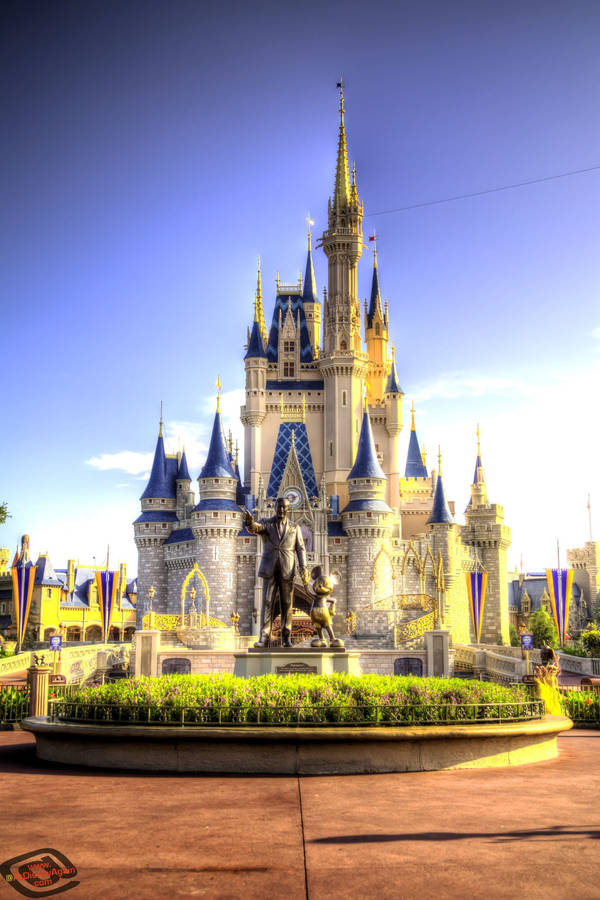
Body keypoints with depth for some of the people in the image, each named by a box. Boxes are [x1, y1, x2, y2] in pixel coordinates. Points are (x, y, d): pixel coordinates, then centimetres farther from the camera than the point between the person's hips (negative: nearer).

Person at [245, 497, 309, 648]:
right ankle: (264, 638, -7)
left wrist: (303, 567, -8)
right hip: (269, 570, -1)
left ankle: (286, 637, 10)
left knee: (287, 604, 2)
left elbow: (300, 549, 6)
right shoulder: (266, 523, 5)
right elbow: (254, 528, -17)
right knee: (267, 603, -6)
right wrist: (250, 521, -42)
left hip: (287, 571, 1)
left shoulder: (295, 528, 10)